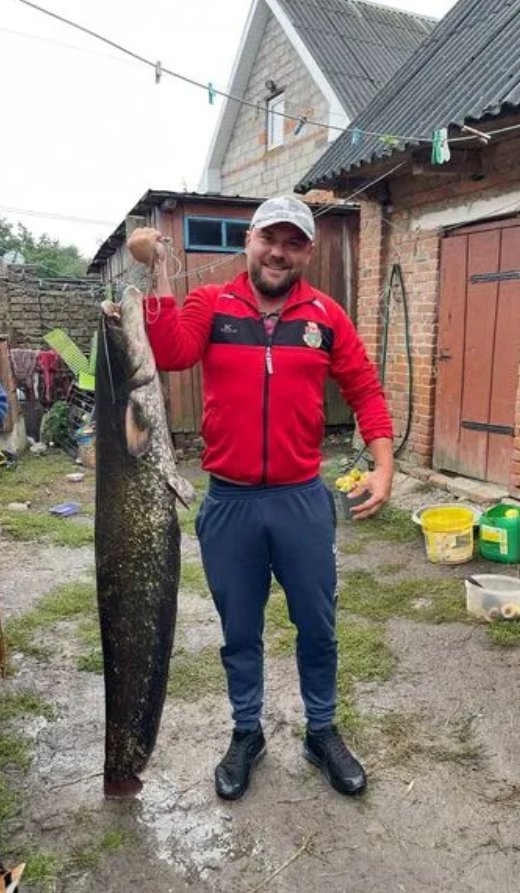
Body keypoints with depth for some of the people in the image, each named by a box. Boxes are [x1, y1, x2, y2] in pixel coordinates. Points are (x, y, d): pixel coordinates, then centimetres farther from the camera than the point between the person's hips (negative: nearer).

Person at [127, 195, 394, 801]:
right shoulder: (211, 304, 0)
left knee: (317, 626, 15)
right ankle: (246, 733, 39)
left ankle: (322, 732, 39)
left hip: (304, 499, 1)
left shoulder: (326, 315, 2)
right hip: (229, 502, 0)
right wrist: (155, 274, -22)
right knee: (239, 630, 16)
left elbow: (365, 390, 3)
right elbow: (170, 354, -17)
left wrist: (383, 466, -6)